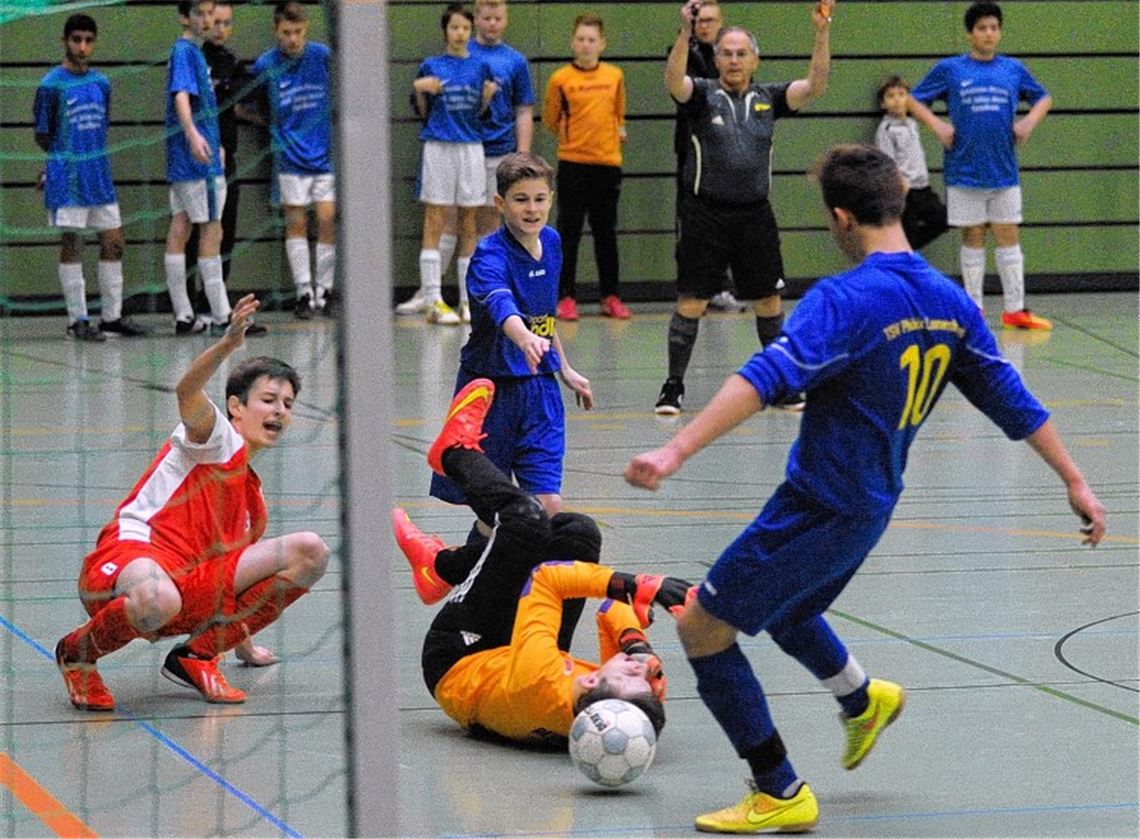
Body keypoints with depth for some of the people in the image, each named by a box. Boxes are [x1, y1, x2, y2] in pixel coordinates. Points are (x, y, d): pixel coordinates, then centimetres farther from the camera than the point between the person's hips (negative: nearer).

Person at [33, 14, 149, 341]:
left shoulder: (101, 83, 10)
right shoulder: (52, 85, -7)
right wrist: (66, 157, 6)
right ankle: (77, 320, 3)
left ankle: (112, 317, 14)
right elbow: (43, 136, -2)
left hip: (98, 172, 6)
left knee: (114, 242, 5)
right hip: (67, 176, -6)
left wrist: (91, 154, 8)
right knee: (72, 244, -2)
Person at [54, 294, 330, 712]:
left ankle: (197, 654, -3)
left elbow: (230, 578, 38)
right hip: (130, 549, -7)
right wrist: (229, 344, -35)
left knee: (309, 552, -4)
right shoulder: (217, 439, 6)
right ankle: (76, 653, -9)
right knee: (159, 600, -45)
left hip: (190, 588, 7)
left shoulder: (251, 494, 29)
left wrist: (242, 641, 42)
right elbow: (187, 393, -18)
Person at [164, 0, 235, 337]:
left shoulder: (194, 51, 17)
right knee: (212, 232, -5)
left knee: (179, 231, 6)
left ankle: (183, 317, 7)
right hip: (197, 160, -9)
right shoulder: (184, 51, -12)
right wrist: (193, 134, -44)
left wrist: (215, 144, 38)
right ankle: (221, 318, -2)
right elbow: (180, 95, -28)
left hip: (183, 160, 9)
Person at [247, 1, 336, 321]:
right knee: (296, 223, 0)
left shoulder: (322, 55, -2)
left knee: (327, 220, -3)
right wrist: (276, 126, 5)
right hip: (290, 158, -1)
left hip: (326, 154, 1)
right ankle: (303, 293, 5)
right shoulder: (266, 65, -3)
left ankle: (324, 291, 8)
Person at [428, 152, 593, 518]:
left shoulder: (551, 242, 3)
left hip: (539, 390, 5)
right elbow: (501, 306, -41)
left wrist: (565, 369, 24)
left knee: (549, 505, -7)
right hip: (490, 390, -5)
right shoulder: (490, 255, -19)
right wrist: (525, 339, -61)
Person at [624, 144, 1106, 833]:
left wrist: (675, 452, -43)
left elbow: (765, 379, -35)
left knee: (702, 627, 1)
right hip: (871, 508, 9)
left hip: (822, 509, -9)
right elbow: (1011, 398, 10)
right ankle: (864, 700, 52)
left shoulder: (846, 300, -22)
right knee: (779, 607, 34)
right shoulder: (949, 301, 3)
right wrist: (1076, 483, 19)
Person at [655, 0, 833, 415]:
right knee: (690, 303, -3)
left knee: (768, 303, 9)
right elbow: (674, 80, -20)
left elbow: (815, 86, -3)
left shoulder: (767, 99, 8)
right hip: (705, 214, -3)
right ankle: (673, 386, 5)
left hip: (754, 216, 3)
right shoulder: (703, 94, 0)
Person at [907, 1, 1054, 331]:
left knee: (1008, 238, 3)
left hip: (1004, 171, 2)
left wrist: (1029, 121, 3)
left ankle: (1015, 310, 6)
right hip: (965, 172, -2)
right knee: (973, 239, 4)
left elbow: (1044, 98, 21)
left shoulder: (1013, 69, 7)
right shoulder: (949, 69, 0)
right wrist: (937, 125, -7)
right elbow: (914, 100, 6)